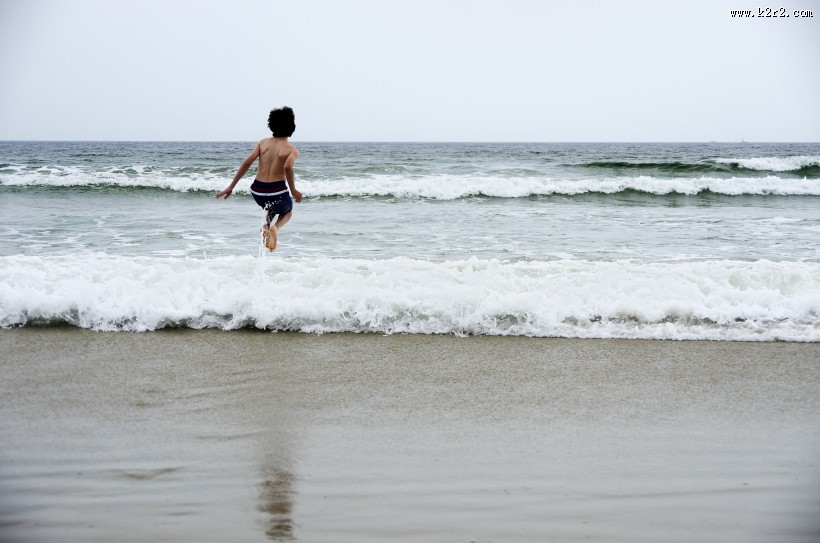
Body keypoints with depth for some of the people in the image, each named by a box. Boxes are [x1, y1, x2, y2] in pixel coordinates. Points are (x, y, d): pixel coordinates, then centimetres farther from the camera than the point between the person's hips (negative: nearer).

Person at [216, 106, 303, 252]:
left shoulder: (263, 143, 6)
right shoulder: (292, 149, -5)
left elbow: (247, 162, -5)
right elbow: (288, 167, -26)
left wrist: (231, 187, -3)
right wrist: (293, 191, -15)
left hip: (258, 191, 4)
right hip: (277, 191, -4)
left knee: (272, 207, 38)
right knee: (288, 212, 31)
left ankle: (266, 225, 6)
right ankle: (275, 227, -3)